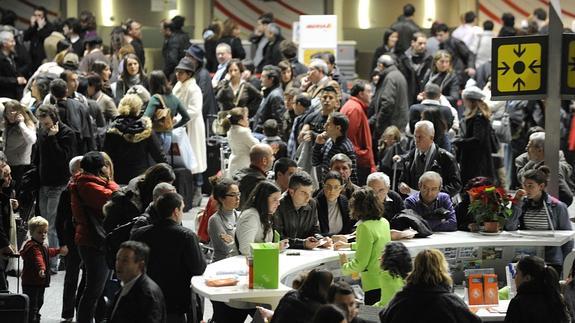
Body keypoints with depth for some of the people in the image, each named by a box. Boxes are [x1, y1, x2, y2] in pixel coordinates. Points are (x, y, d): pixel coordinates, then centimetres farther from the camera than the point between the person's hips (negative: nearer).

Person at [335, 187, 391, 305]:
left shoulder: (365, 227, -14)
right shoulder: (384, 222, 10)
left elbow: (360, 263, -13)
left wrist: (344, 266, 7)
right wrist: (349, 245, 41)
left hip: (375, 284, -8)